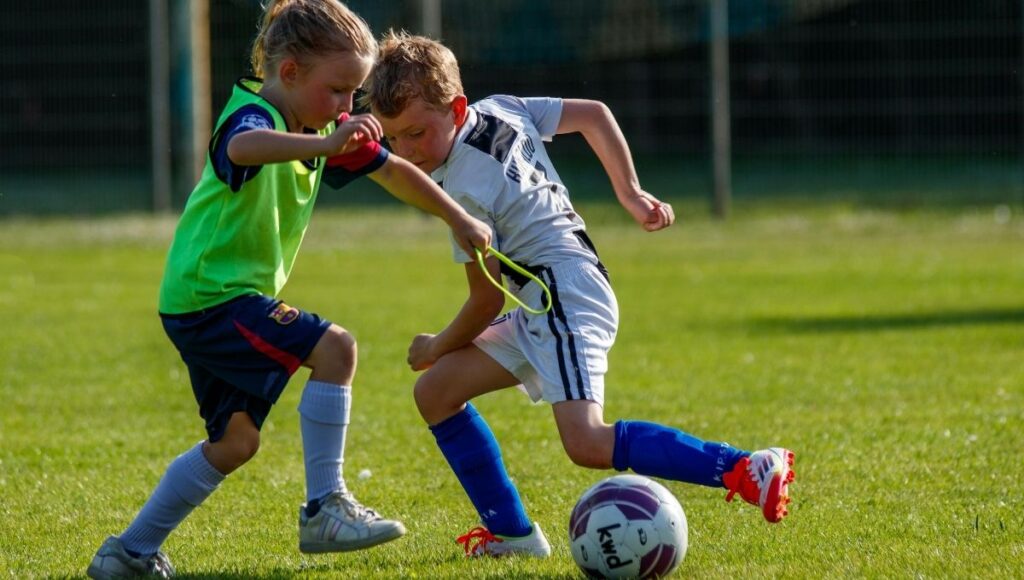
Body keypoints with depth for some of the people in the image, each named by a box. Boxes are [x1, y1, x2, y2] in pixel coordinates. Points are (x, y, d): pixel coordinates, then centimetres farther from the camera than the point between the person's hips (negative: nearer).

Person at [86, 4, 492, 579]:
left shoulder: (320, 127, 8)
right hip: (212, 294, -10)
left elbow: (392, 170, 20)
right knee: (334, 347, -23)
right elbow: (243, 147, -47)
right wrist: (326, 144, -61)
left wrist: (459, 219, 19)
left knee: (234, 442, 18)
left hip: (205, 305, 10)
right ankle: (325, 508, -18)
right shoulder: (253, 116, -20)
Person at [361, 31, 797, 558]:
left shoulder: (465, 190, -15)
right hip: (545, 310, 11)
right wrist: (630, 193, 19)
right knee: (436, 392, 10)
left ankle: (747, 469, -27)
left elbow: (487, 302, -10)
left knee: (587, 444, -25)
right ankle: (511, 533, 10)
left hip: (565, 297, -11)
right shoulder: (499, 110, 9)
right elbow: (594, 114, 18)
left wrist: (436, 348, 8)